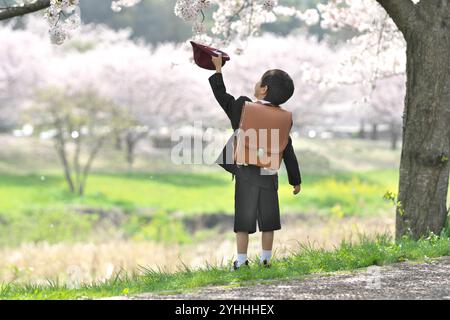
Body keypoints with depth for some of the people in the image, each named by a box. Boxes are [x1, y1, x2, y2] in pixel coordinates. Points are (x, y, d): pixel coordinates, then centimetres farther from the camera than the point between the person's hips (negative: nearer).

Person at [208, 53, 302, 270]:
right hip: (269, 175, 2)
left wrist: (218, 69, 16)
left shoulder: (242, 106, -8)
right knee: (268, 219, 10)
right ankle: (265, 260, 14)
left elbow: (221, 96, 6)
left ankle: (241, 261, 2)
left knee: (244, 218, 3)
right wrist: (295, 179, 9)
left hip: (246, 173, -2)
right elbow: (288, 152, 2)